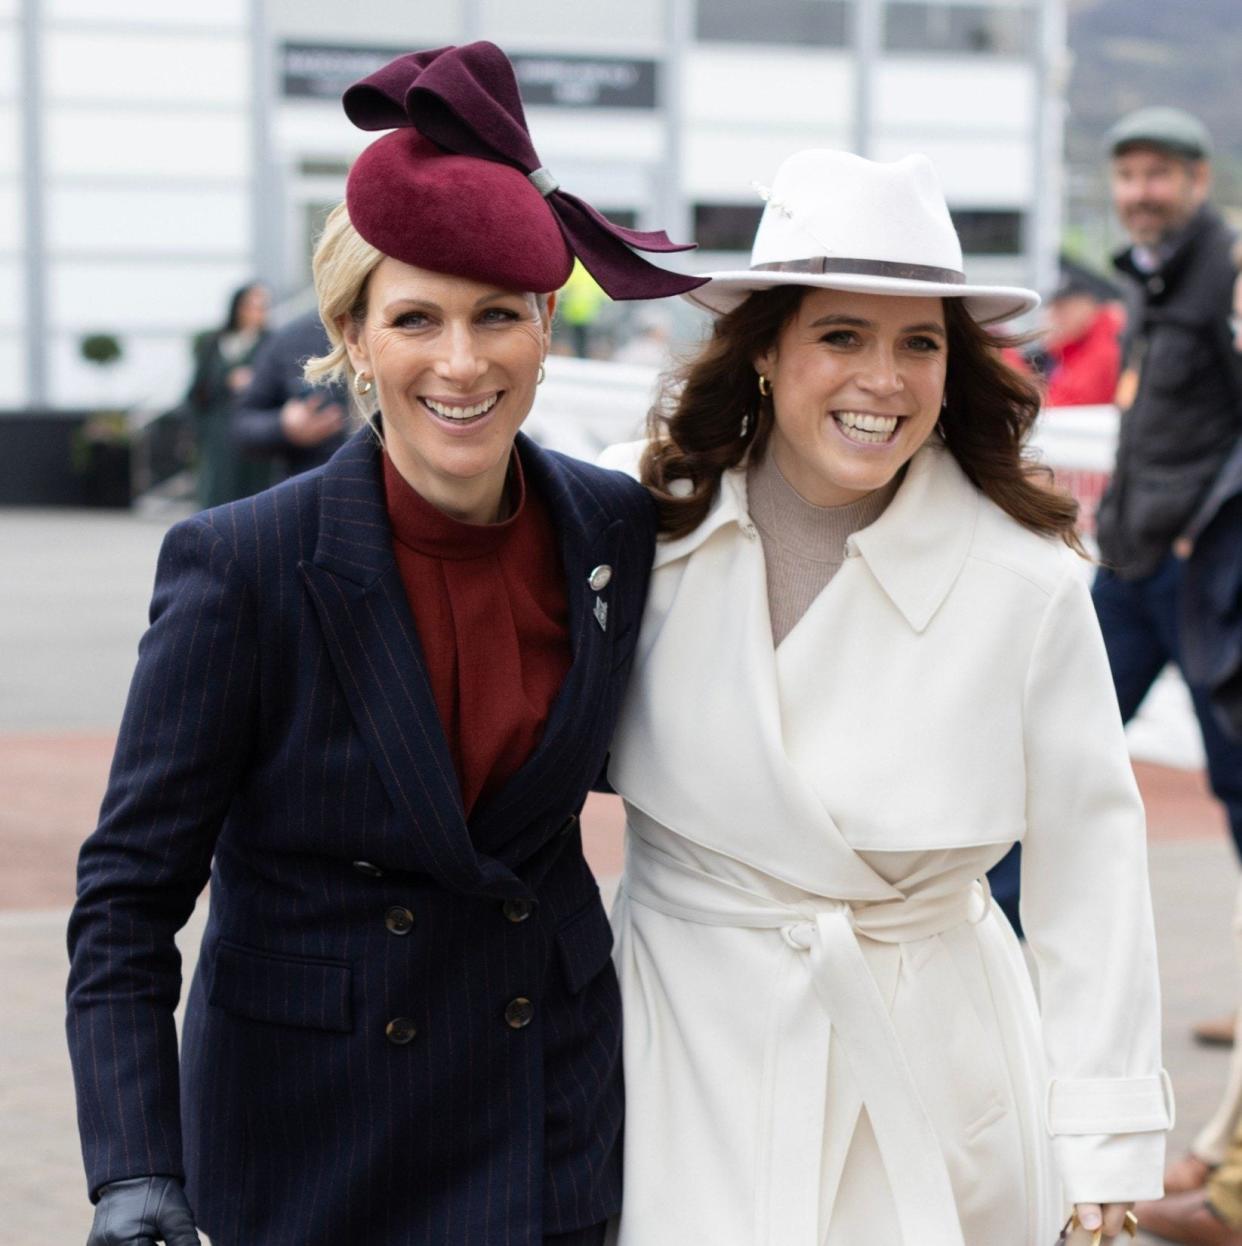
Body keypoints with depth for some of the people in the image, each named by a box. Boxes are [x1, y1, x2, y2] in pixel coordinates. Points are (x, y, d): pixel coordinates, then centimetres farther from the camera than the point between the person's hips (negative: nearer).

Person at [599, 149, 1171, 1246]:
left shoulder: (1024, 579, -11)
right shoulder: (644, 519, -7)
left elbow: (1088, 850, -6)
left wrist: (1109, 1132, -6)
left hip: (924, 1055, -1)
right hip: (685, 1052, 1)